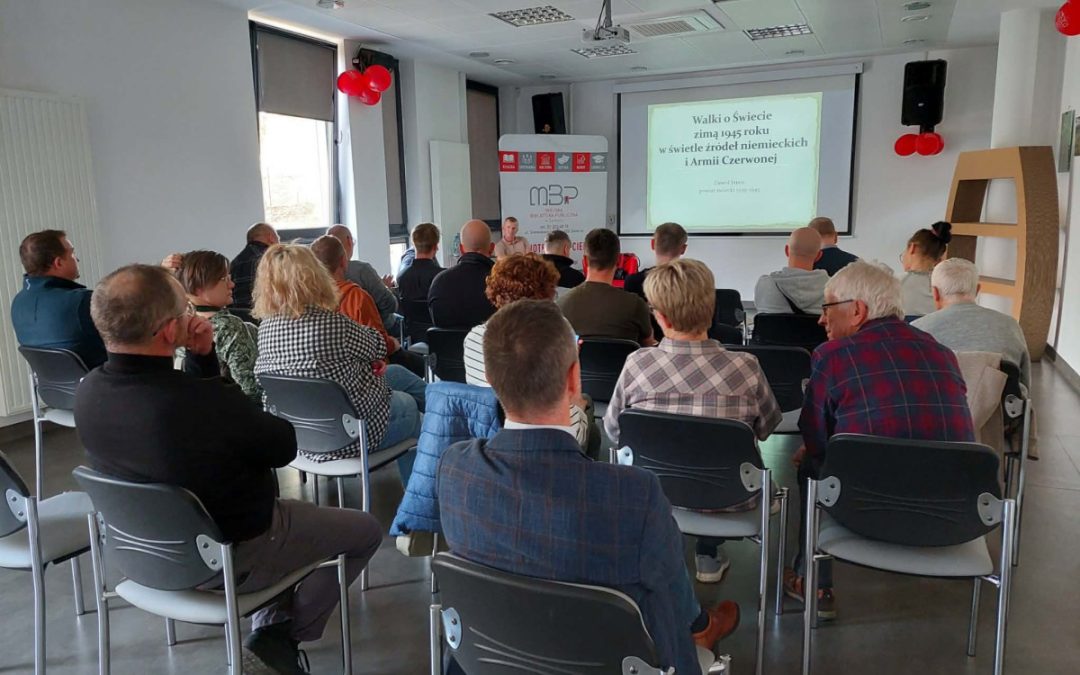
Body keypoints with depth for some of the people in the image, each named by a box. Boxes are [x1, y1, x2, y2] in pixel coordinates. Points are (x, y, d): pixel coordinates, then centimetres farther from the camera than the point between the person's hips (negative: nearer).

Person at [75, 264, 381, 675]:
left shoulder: (89, 393, -12)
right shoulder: (205, 402, -36)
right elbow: (284, 447, -17)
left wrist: (203, 358, -11)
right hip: (228, 559, -7)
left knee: (288, 511, 32)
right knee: (367, 531, 10)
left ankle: (269, 627, 27)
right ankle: (281, 638, 15)